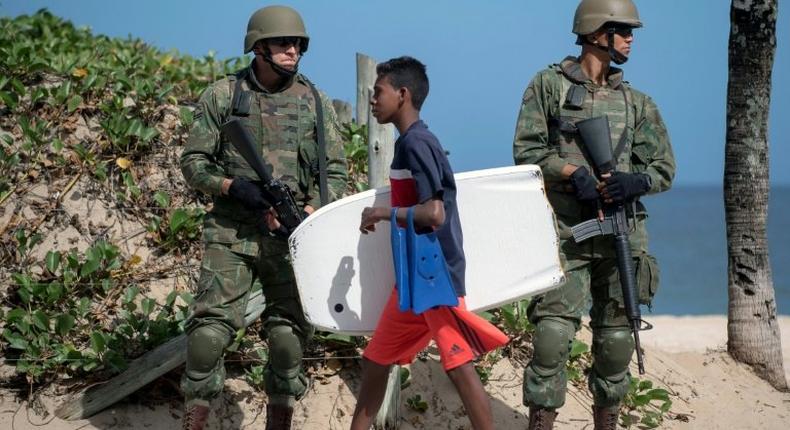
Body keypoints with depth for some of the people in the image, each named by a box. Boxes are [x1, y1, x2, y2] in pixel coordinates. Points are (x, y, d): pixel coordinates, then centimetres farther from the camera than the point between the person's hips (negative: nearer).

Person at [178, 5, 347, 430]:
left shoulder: (317, 103, 6)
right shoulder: (222, 95, 2)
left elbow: (335, 172, 8)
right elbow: (193, 161, 3)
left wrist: (309, 211, -9)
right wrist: (232, 187, -14)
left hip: (292, 235, 2)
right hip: (231, 232, -2)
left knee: (289, 333, 2)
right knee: (210, 328, -8)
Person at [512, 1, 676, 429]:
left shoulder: (636, 102, 12)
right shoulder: (550, 84, 2)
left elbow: (663, 167, 10)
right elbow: (526, 150, -2)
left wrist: (635, 181, -12)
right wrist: (573, 172, -16)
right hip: (566, 232, -4)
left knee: (617, 337, 9)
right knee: (553, 332, -12)